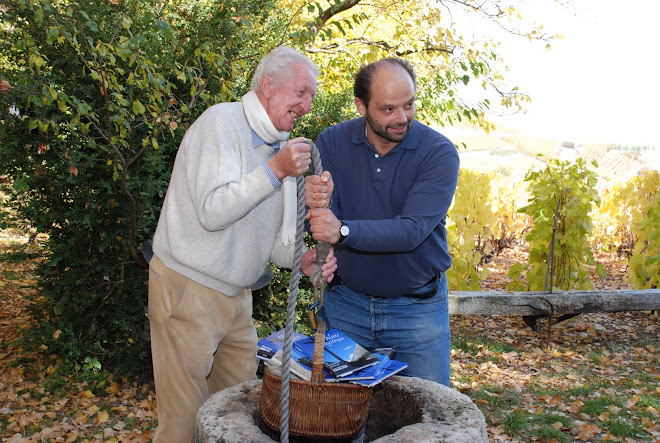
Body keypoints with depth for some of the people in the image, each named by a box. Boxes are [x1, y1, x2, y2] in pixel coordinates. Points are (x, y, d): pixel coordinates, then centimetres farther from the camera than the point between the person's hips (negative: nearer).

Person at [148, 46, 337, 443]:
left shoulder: (282, 149, 10)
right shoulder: (222, 122, -14)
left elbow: (273, 237, 11)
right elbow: (212, 212, -24)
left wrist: (301, 259, -9)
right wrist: (275, 170, -27)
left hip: (237, 297, 8)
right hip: (188, 289, -8)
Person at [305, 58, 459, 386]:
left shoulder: (439, 152, -15)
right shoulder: (332, 143, -6)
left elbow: (412, 230, -26)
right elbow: (323, 224, -12)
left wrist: (343, 230, -41)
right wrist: (315, 202, -36)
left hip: (418, 307, -2)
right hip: (346, 301, 2)